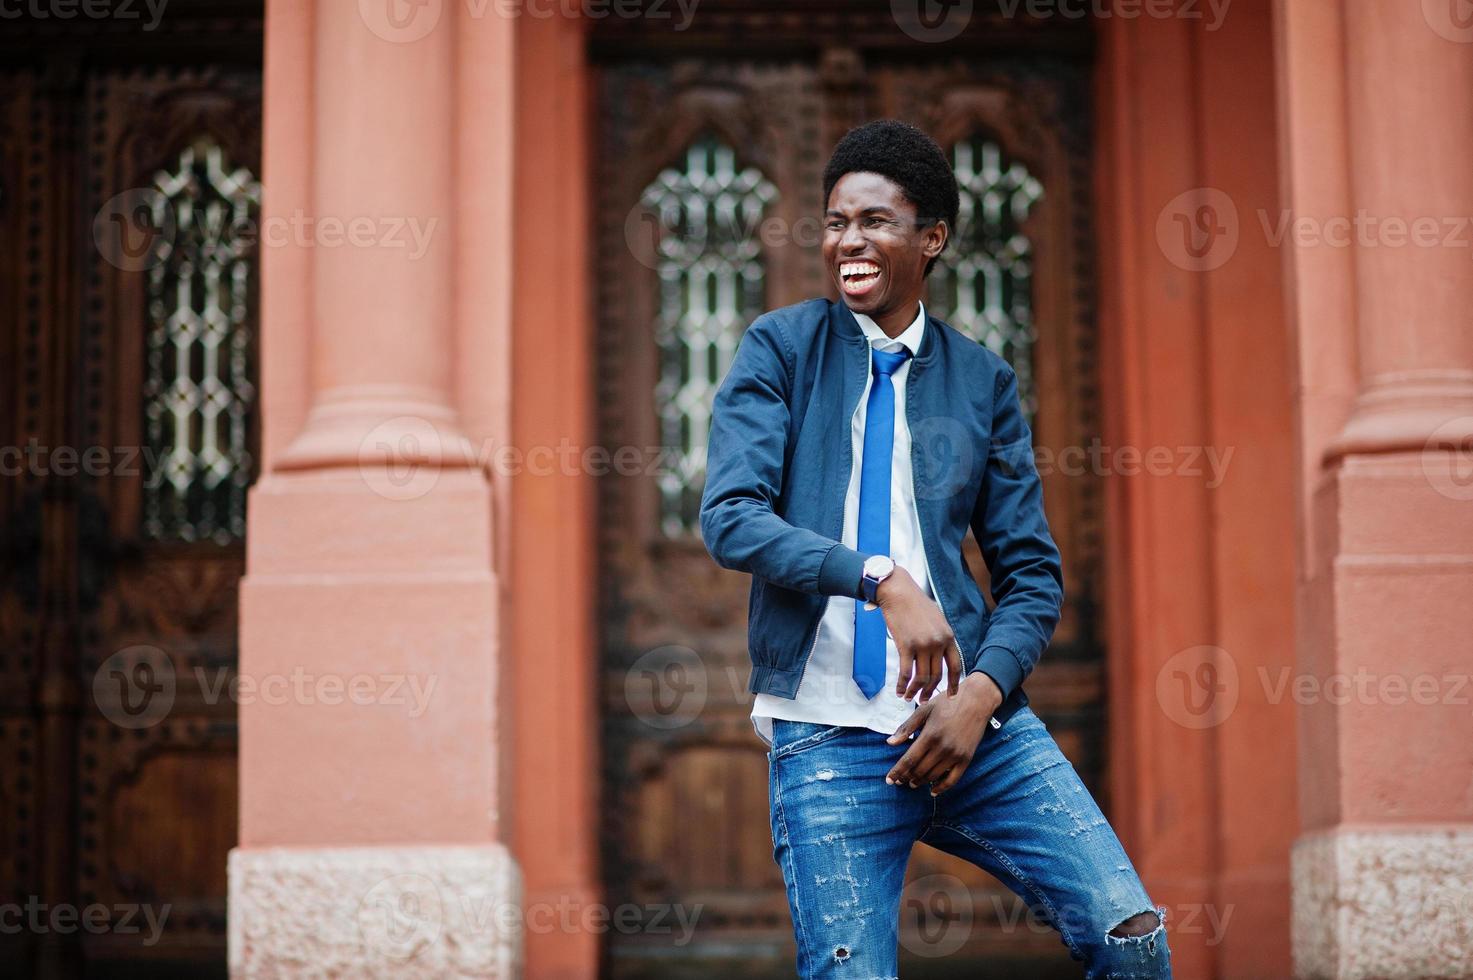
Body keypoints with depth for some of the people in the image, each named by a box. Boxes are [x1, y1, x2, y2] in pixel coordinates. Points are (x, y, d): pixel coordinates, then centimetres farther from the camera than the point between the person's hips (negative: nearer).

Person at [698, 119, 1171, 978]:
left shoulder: (983, 381, 12)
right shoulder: (780, 349, 5)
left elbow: (1033, 573, 11)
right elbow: (730, 519, -8)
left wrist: (984, 691, -7)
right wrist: (883, 578, -21)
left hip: (972, 718, 2)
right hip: (829, 736, -2)